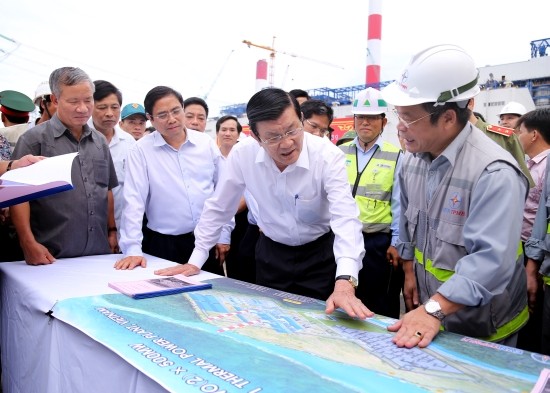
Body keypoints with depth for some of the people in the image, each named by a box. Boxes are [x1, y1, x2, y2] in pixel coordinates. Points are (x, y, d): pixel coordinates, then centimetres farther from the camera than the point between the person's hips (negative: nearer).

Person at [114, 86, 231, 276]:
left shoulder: (206, 143, 2)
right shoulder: (141, 150, -5)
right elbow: (134, 200, -10)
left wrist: (224, 235, 6)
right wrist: (133, 249, -17)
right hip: (164, 244, -2)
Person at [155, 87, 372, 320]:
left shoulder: (328, 156, -24)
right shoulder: (242, 154, -17)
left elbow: (345, 217, -34)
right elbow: (219, 208, -5)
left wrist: (345, 282, -49)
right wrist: (196, 261, -4)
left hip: (319, 253, -2)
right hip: (270, 252, 2)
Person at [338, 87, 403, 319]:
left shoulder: (395, 156, -2)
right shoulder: (340, 153, 6)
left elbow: (398, 203, -2)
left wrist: (396, 243, -4)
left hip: (378, 243, -3)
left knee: (381, 309, 10)